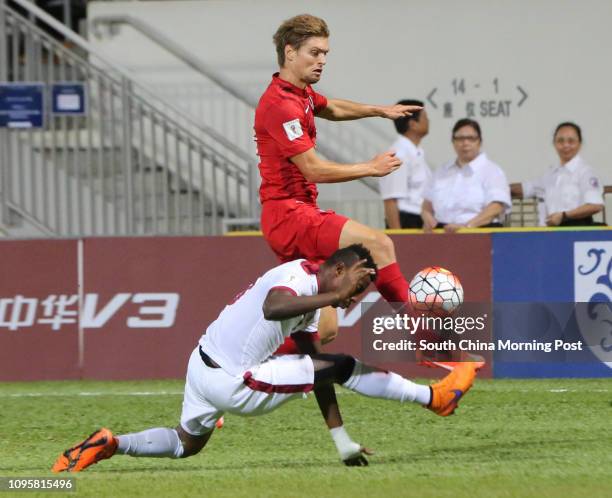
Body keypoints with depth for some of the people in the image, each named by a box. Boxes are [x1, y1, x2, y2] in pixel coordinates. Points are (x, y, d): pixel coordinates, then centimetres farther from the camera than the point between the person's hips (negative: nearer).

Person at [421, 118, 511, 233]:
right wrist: (427, 216, 0)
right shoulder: (442, 172, 19)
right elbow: (428, 202, 24)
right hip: (443, 234, 4)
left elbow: (496, 208, -10)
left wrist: (467, 226, -23)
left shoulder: (491, 171, 1)